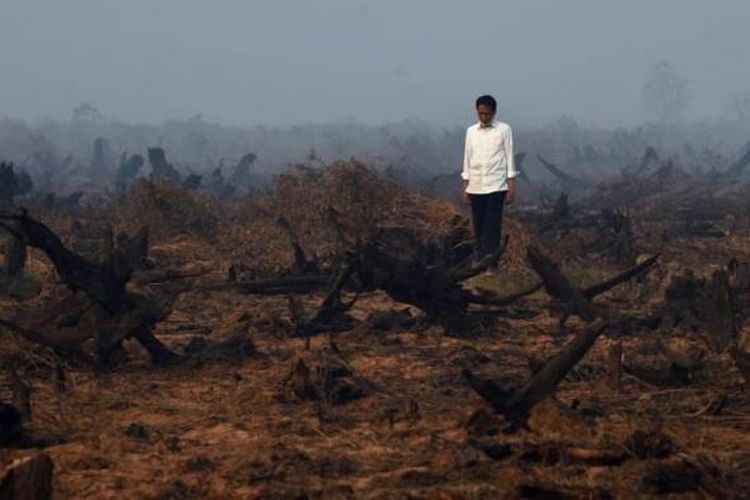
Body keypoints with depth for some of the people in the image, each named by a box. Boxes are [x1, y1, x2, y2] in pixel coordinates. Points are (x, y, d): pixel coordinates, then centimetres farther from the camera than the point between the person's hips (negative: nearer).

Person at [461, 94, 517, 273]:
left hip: (496, 185, -3)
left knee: (493, 226, -7)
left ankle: (491, 263, -5)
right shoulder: (471, 131, 8)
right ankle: (481, 257, 15)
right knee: (478, 226, 5)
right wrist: (465, 187, 8)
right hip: (476, 186, 3)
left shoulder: (504, 129, 0)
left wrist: (512, 186, -5)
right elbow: (467, 159, 11)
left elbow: (509, 157, 0)